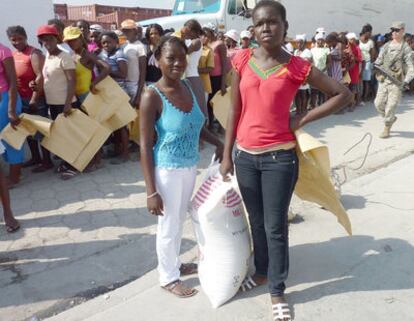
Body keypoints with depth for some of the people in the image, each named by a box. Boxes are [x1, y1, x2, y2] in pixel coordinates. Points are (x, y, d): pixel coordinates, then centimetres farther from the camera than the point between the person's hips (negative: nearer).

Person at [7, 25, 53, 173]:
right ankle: (35, 157, 30)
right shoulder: (11, 55, 12)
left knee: (41, 130, -1)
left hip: (35, 99, -8)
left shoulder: (34, 53, -11)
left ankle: (47, 161, 8)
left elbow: (41, 76, -20)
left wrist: (34, 99, -20)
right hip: (20, 99, 8)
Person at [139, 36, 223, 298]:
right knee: (169, 225, 10)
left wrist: (218, 143, 4)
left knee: (180, 220, 22)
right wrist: (151, 191, -18)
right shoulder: (152, 96, -18)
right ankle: (168, 277, 32)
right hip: (168, 170, -7)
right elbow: (146, 146, -17)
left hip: (190, 166, 7)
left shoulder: (188, 87, 2)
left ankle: (175, 264, 45)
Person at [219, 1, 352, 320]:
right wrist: (226, 155, 3)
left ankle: (277, 290, 26)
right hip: (245, 156, 3)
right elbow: (235, 110, 4)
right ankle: (262, 270, 42)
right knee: (257, 221, 19)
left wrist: (302, 120, -6)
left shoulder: (298, 67, -7)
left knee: (275, 227, 6)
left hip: (279, 157, -3)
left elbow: (343, 94, 1)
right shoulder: (242, 60, 1)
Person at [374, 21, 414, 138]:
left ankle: (387, 129, 11)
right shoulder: (386, 45, 11)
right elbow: (379, 59, 16)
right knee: (379, 103, 4)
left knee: (391, 106, -4)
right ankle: (391, 119, 31)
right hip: (383, 80, 5)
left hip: (396, 81, -5)